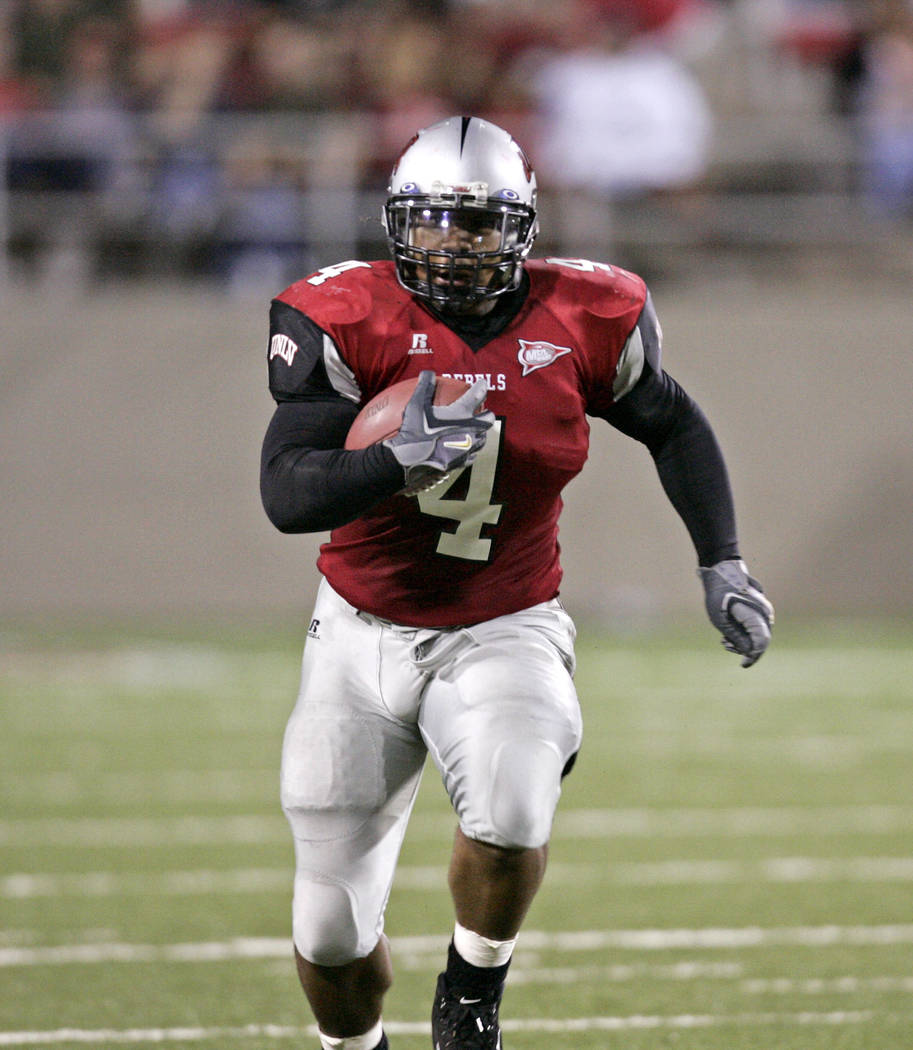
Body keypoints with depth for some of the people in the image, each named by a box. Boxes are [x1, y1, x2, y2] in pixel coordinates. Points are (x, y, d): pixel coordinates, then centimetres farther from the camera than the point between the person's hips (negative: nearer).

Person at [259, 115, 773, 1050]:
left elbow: (672, 426, 12)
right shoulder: (347, 322, -14)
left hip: (503, 634, 0)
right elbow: (285, 495, -22)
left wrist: (721, 561, 7)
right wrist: (401, 460, -38)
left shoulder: (582, 321, -8)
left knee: (511, 818, -33)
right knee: (333, 935, 4)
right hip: (364, 634, 0)